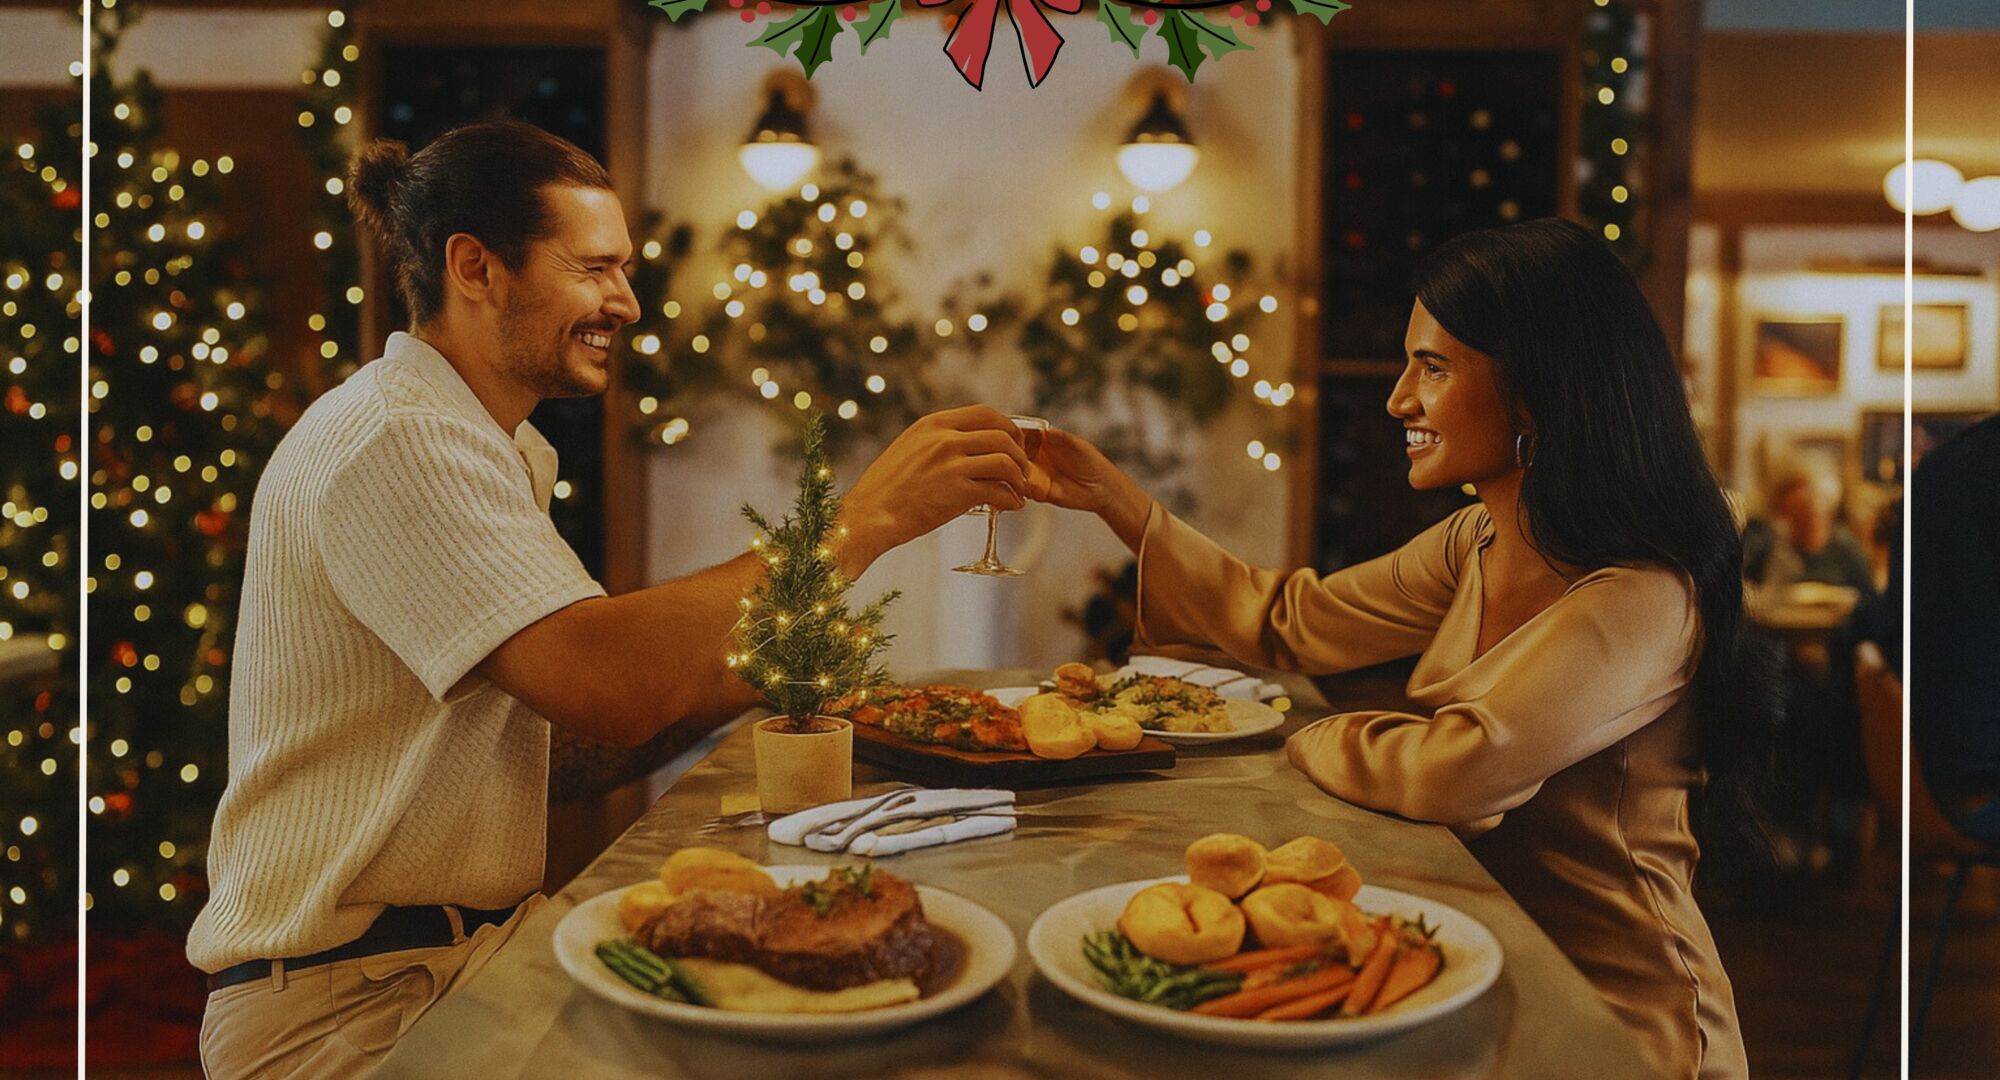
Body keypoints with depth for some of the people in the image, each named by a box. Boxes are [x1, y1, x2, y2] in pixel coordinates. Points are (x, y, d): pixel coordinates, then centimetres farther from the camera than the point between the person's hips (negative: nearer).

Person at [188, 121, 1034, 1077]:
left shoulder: (498, 449, 15)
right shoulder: (392, 442, -17)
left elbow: (609, 703, 10)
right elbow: (608, 687, -32)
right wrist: (864, 517, -26)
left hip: (485, 941, 9)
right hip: (348, 996, -9)